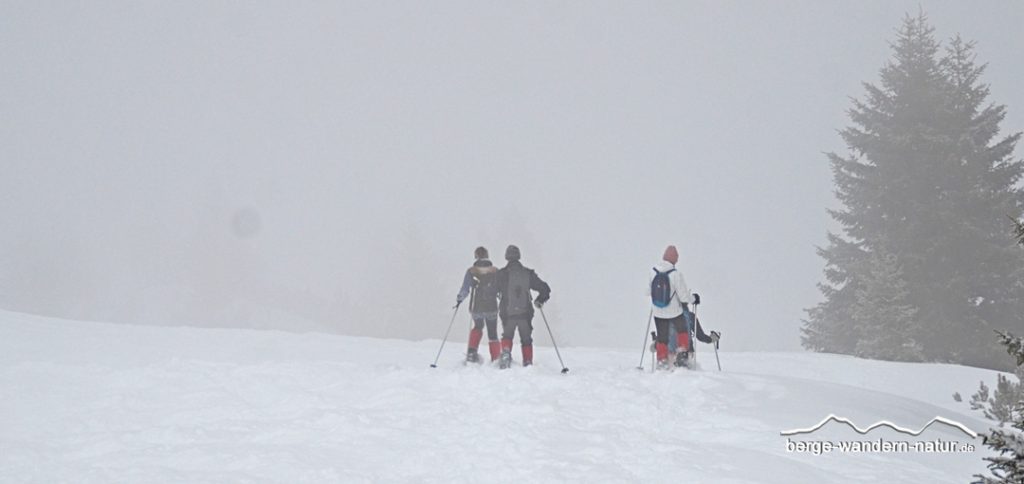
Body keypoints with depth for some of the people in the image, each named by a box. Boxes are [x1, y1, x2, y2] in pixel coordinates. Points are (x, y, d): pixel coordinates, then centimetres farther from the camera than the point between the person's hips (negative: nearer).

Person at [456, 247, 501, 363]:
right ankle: (496, 360, 9)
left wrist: (459, 299, 13)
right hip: (491, 308, 0)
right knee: (492, 334, 13)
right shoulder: (495, 271, -3)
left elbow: (465, 289, -7)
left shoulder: (471, 271, -6)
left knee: (478, 327, 29)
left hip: (476, 308, 0)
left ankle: (472, 351, 15)